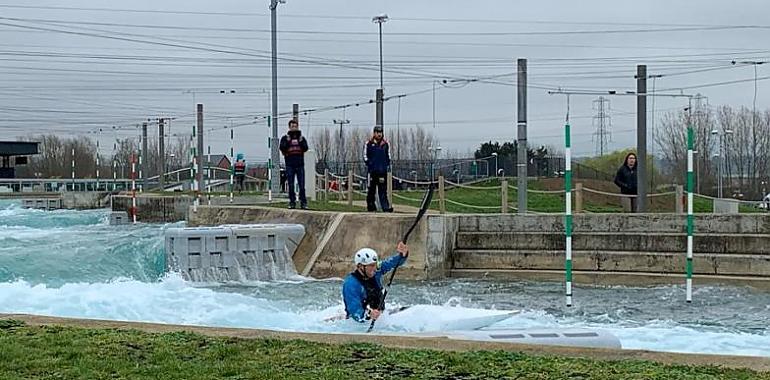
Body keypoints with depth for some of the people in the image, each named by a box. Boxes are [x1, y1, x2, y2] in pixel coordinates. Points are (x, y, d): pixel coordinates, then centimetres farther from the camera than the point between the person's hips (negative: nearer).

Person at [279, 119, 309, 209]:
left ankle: (303, 202, 2)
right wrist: (287, 141, -16)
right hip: (290, 165, -1)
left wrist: (301, 141, -13)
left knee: (302, 185, -1)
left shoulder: (301, 138, 11)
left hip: (300, 164, 1)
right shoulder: (285, 138, 7)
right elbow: (282, 148, -6)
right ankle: (292, 202, 6)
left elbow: (305, 148, 0)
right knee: (291, 185, 1)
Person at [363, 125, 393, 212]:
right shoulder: (368, 143, 1)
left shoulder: (385, 144, 10)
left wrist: (388, 163, 8)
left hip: (383, 170, 2)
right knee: (371, 190, 2)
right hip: (372, 170, -2)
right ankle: (371, 207, 10)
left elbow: (388, 155, 20)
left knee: (383, 190, 0)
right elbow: (365, 155, 4)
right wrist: (368, 164, -5)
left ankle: (386, 207, -5)